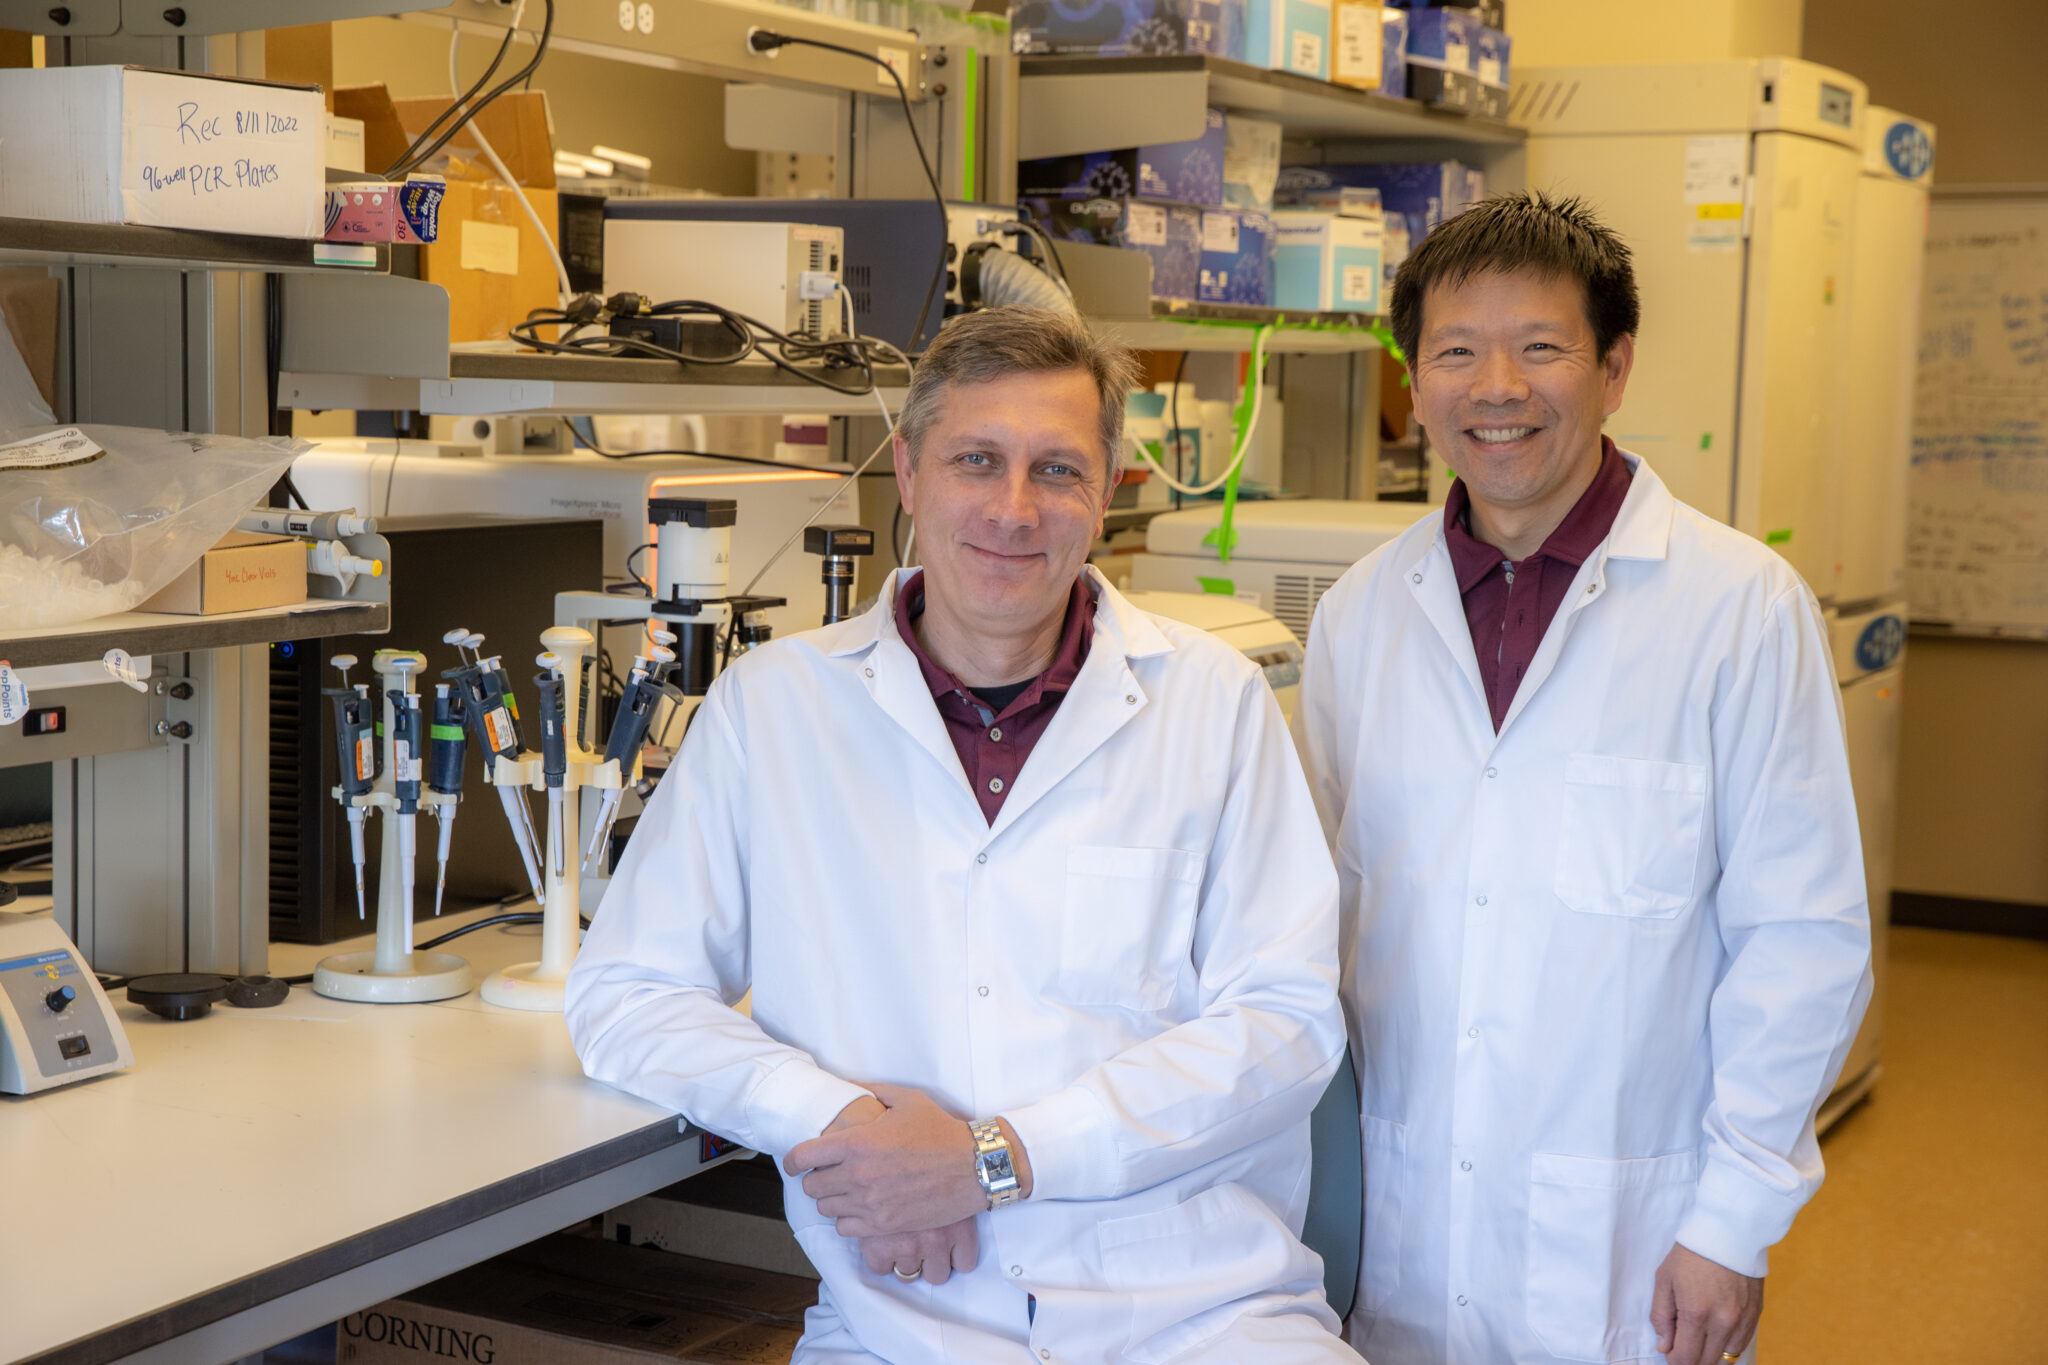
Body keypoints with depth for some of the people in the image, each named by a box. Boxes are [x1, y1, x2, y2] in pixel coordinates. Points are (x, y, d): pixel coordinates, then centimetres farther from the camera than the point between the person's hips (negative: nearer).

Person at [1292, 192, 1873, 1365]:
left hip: (1625, 1243, -3)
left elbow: (1805, 943, -8)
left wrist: (1734, 1221, -9)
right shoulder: (1360, 615, 4)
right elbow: (1323, 907, 10)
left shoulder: (1742, 606, -9)